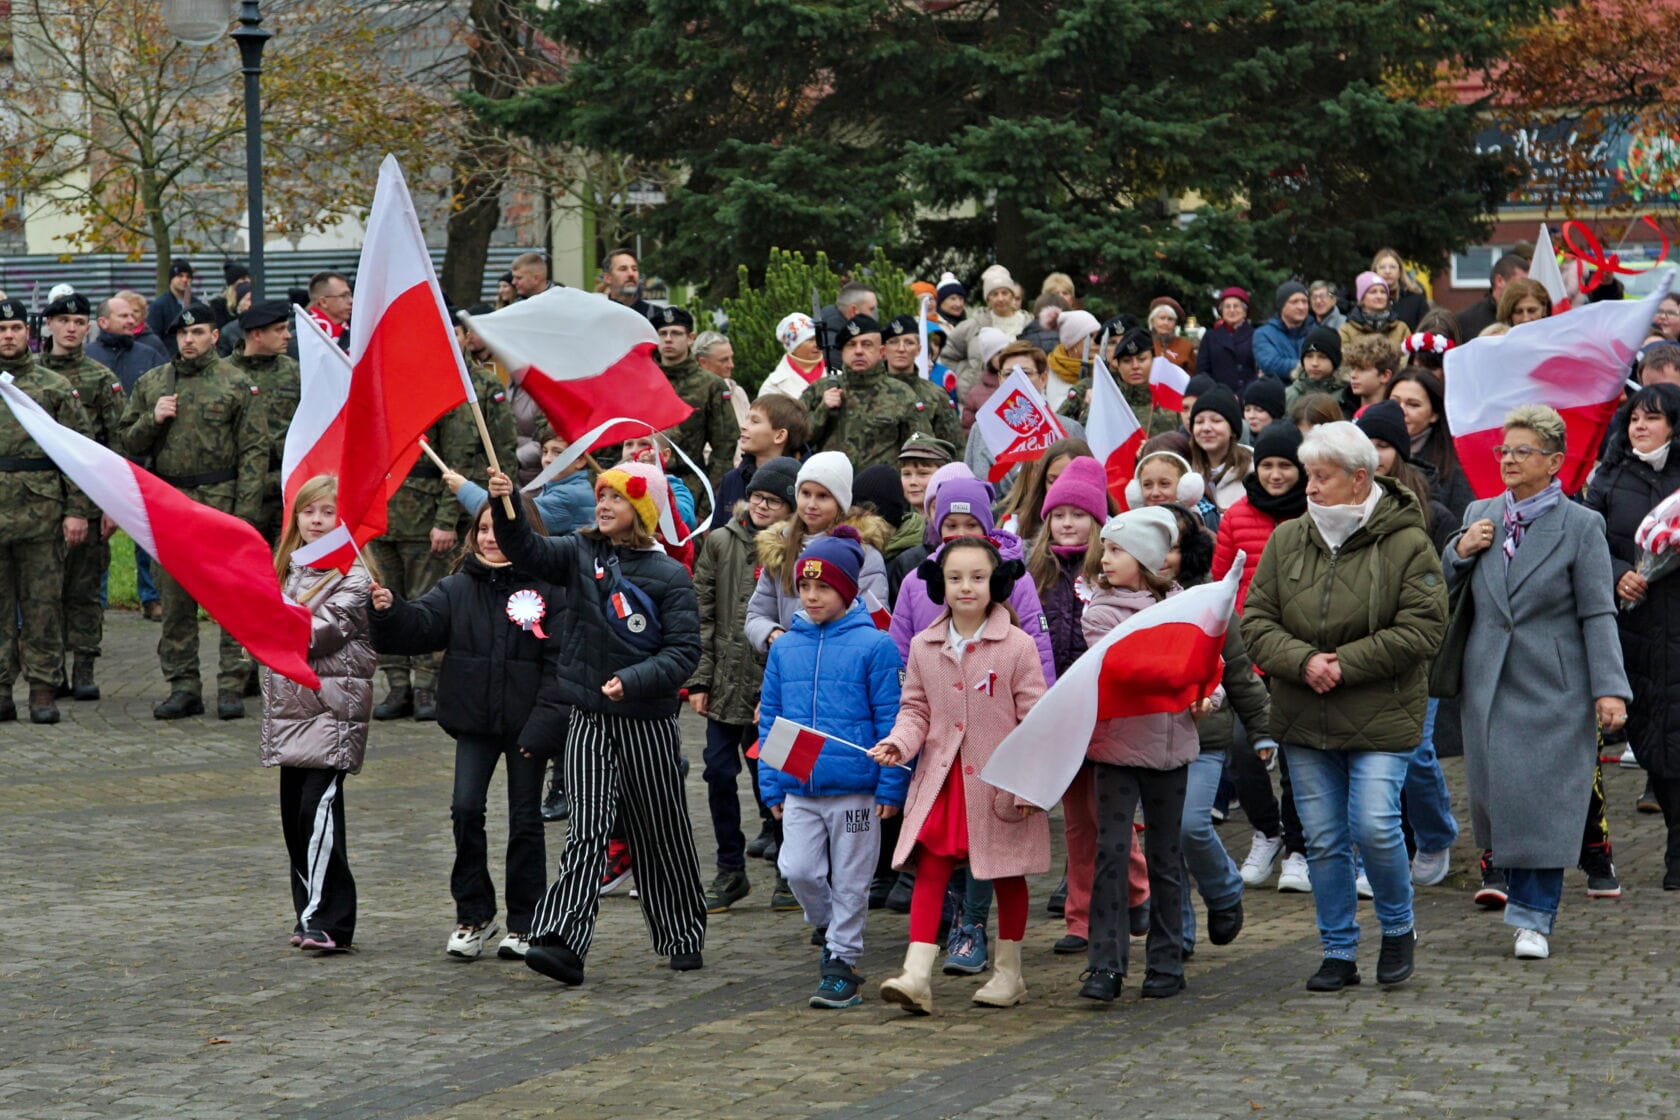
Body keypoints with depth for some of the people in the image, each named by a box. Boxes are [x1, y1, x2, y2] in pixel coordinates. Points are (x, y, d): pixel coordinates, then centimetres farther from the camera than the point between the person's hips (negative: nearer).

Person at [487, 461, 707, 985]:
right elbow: (526, 549, -11)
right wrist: (504, 506, -29)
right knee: (586, 830, -9)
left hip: (647, 721, -1)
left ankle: (684, 938, 26)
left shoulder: (669, 576, -6)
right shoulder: (579, 554, 4)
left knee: (663, 834, 11)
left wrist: (633, 680, -24)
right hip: (589, 719, 2)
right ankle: (561, 942, -17)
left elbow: (683, 651, -10)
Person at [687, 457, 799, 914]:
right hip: (725, 684, 4)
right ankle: (731, 872, 17)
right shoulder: (721, 543, 6)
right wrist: (699, 678, 1)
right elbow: (702, 613, 6)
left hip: (774, 687, -3)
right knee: (719, 773, 4)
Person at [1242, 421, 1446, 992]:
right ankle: (1338, 953, 17)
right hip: (1303, 720, 4)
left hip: (1380, 719, -4)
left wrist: (1344, 665, -16)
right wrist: (1302, 661, -15)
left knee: (1374, 826, -11)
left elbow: (1421, 630, -12)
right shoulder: (1287, 541, 5)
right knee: (1323, 838, 7)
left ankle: (1398, 928, 14)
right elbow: (1256, 622, 3)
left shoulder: (1406, 544, -7)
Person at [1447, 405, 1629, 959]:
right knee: (1496, 793, 4)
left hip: (1553, 686, -4)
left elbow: (1598, 614, -6)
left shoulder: (1582, 526, -4)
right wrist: (1460, 552, -2)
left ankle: (1534, 919, -2)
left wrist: (1609, 689, -15)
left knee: (1542, 799, -7)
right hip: (1488, 683, 4)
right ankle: (1524, 895, 21)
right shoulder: (1478, 515, 10)